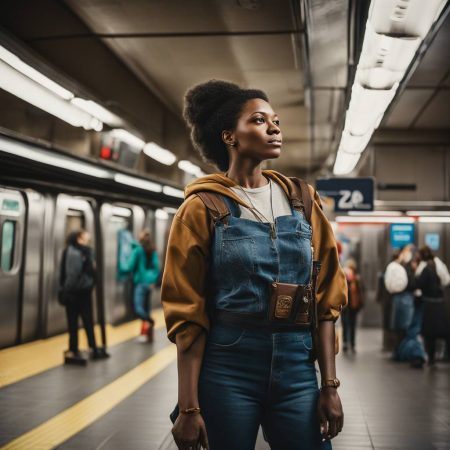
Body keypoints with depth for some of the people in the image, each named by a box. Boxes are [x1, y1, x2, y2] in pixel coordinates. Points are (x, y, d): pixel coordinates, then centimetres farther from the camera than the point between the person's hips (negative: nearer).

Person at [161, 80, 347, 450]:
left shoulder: (302, 201, 6)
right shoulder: (204, 207, -3)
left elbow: (325, 298, 6)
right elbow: (188, 313, -6)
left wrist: (330, 385, 1)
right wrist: (188, 406, -9)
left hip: (296, 368, 3)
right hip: (226, 368, -3)